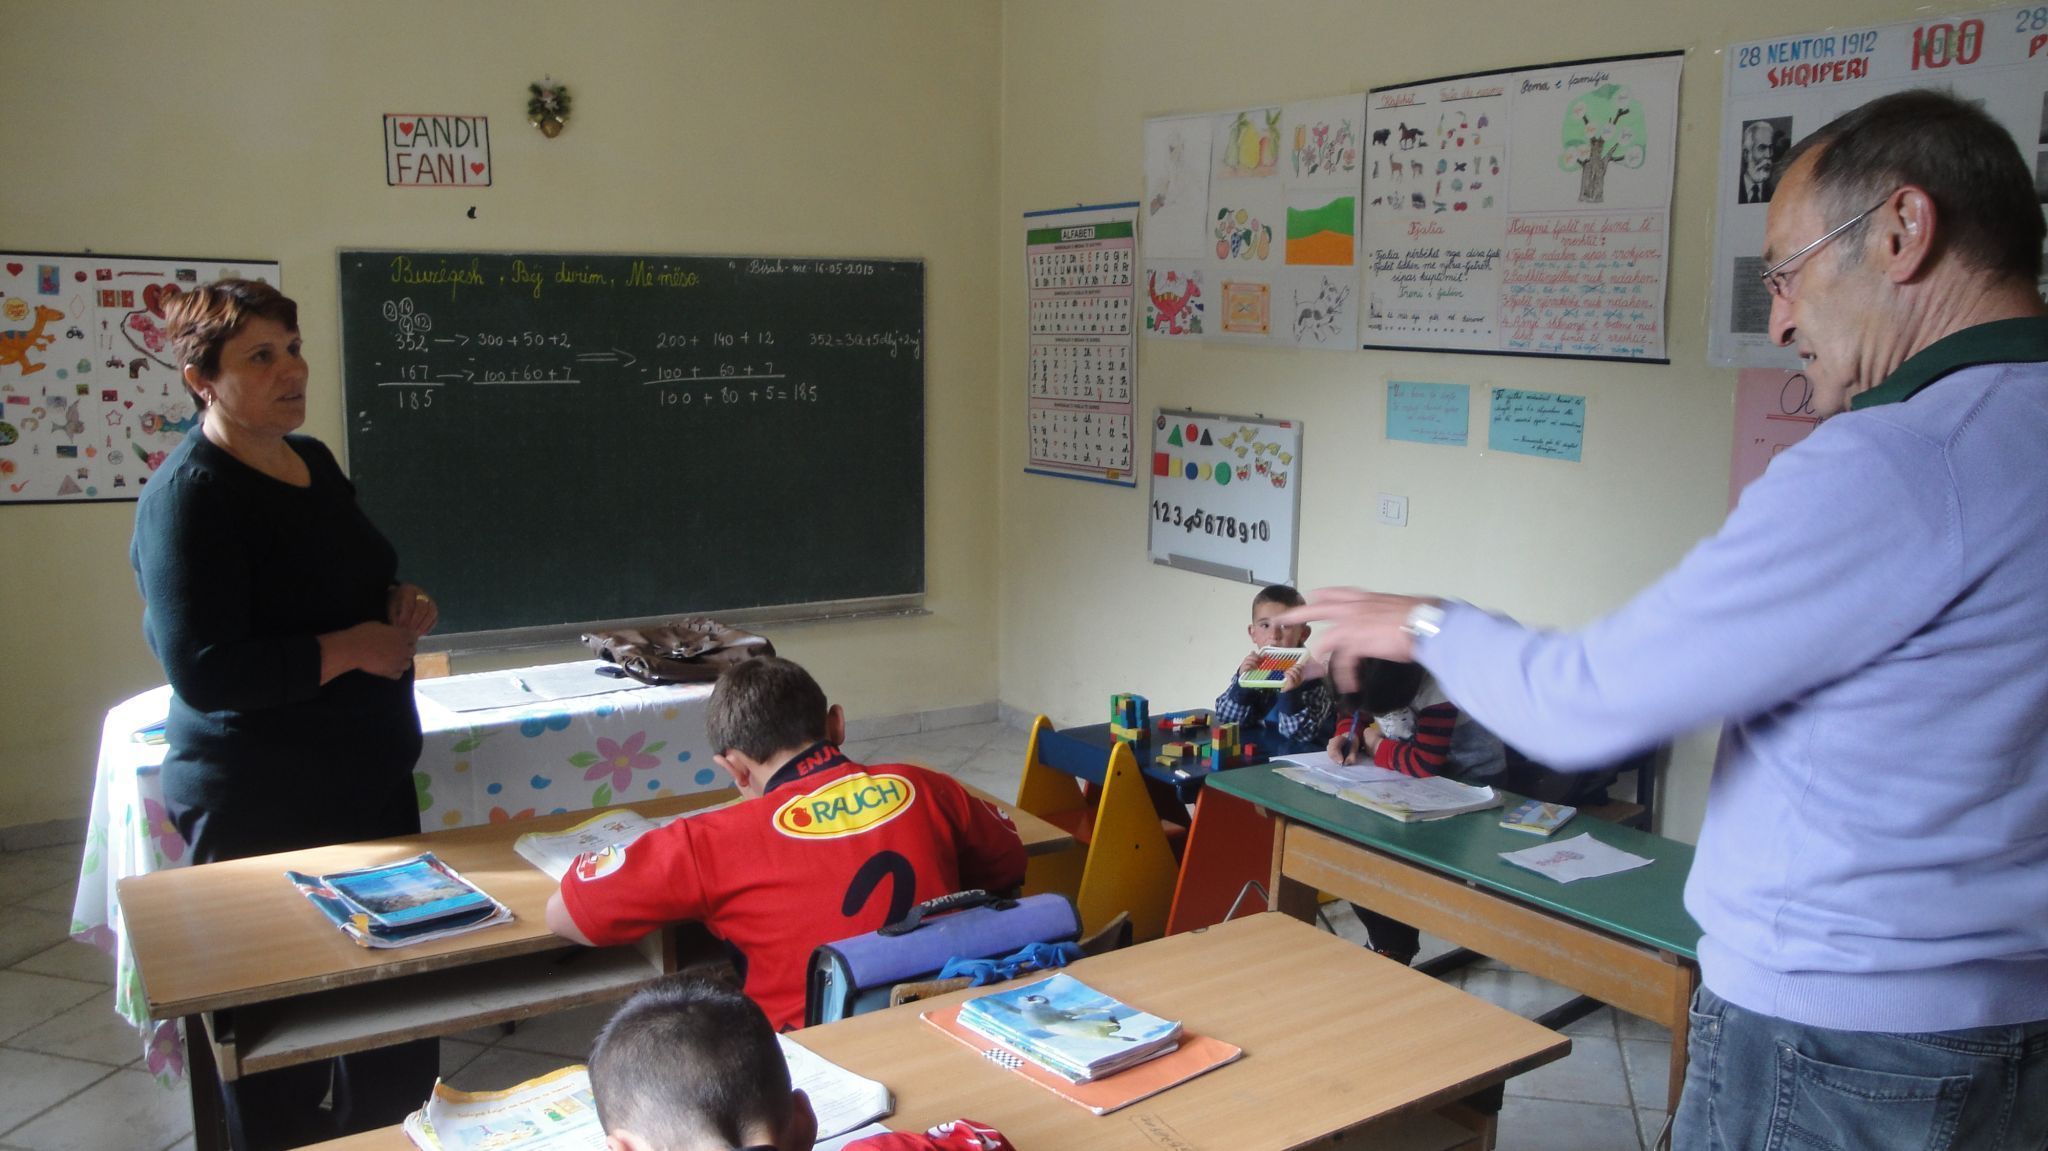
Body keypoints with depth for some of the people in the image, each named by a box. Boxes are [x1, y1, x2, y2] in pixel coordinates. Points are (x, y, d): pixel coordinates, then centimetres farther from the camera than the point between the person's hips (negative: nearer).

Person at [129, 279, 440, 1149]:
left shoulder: (312, 460, 8)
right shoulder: (188, 496, -16)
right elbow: (202, 671, -23)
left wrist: (399, 604, 4)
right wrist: (352, 647, -19)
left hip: (371, 778, 8)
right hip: (262, 808, -8)